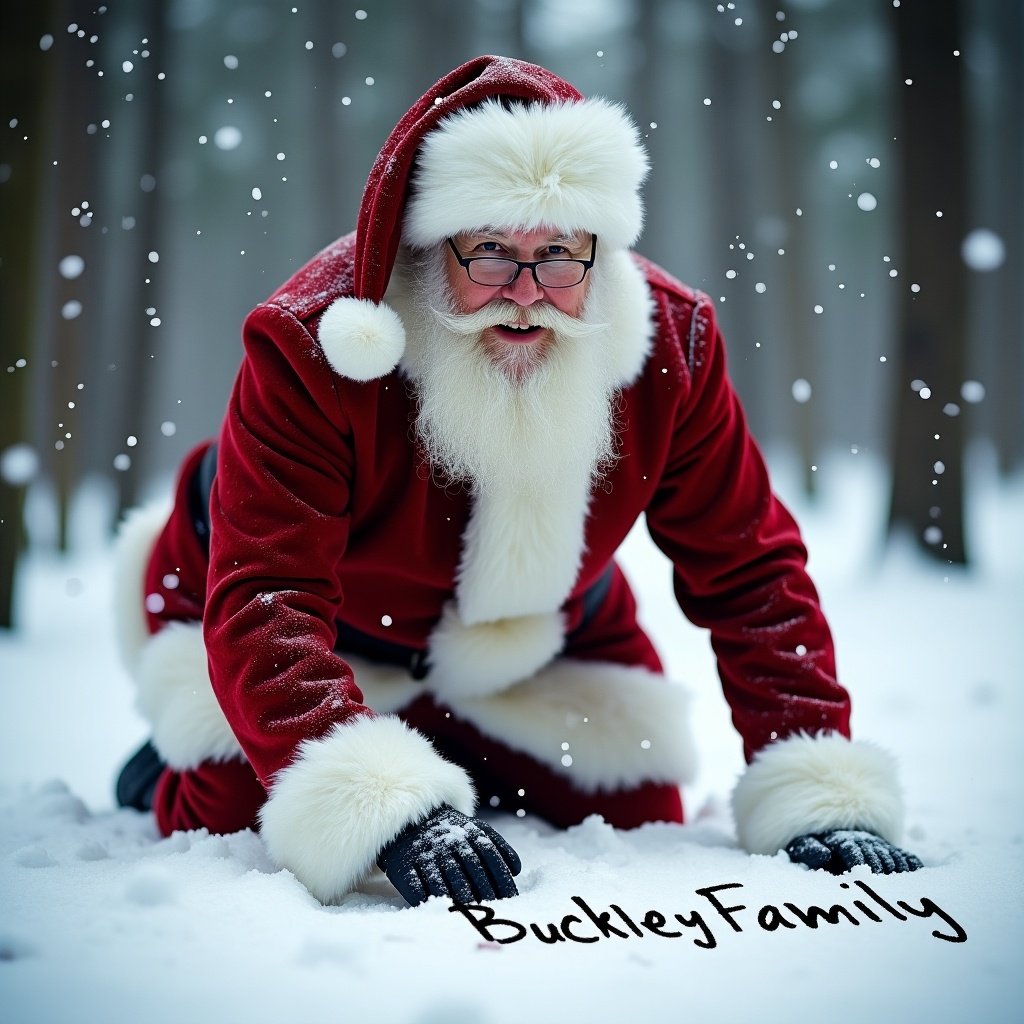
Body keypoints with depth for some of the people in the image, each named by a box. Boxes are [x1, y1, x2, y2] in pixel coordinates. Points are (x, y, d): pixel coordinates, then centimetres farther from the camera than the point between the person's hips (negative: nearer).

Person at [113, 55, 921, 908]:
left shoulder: (671, 345, -24)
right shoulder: (310, 346, -35)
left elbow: (748, 571, -18)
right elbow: (264, 604, -42)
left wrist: (819, 795, -27)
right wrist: (386, 806, -57)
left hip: (539, 641, 4)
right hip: (328, 625, -3)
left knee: (639, 823, 6)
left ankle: (471, 771, 35)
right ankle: (169, 775, 27)